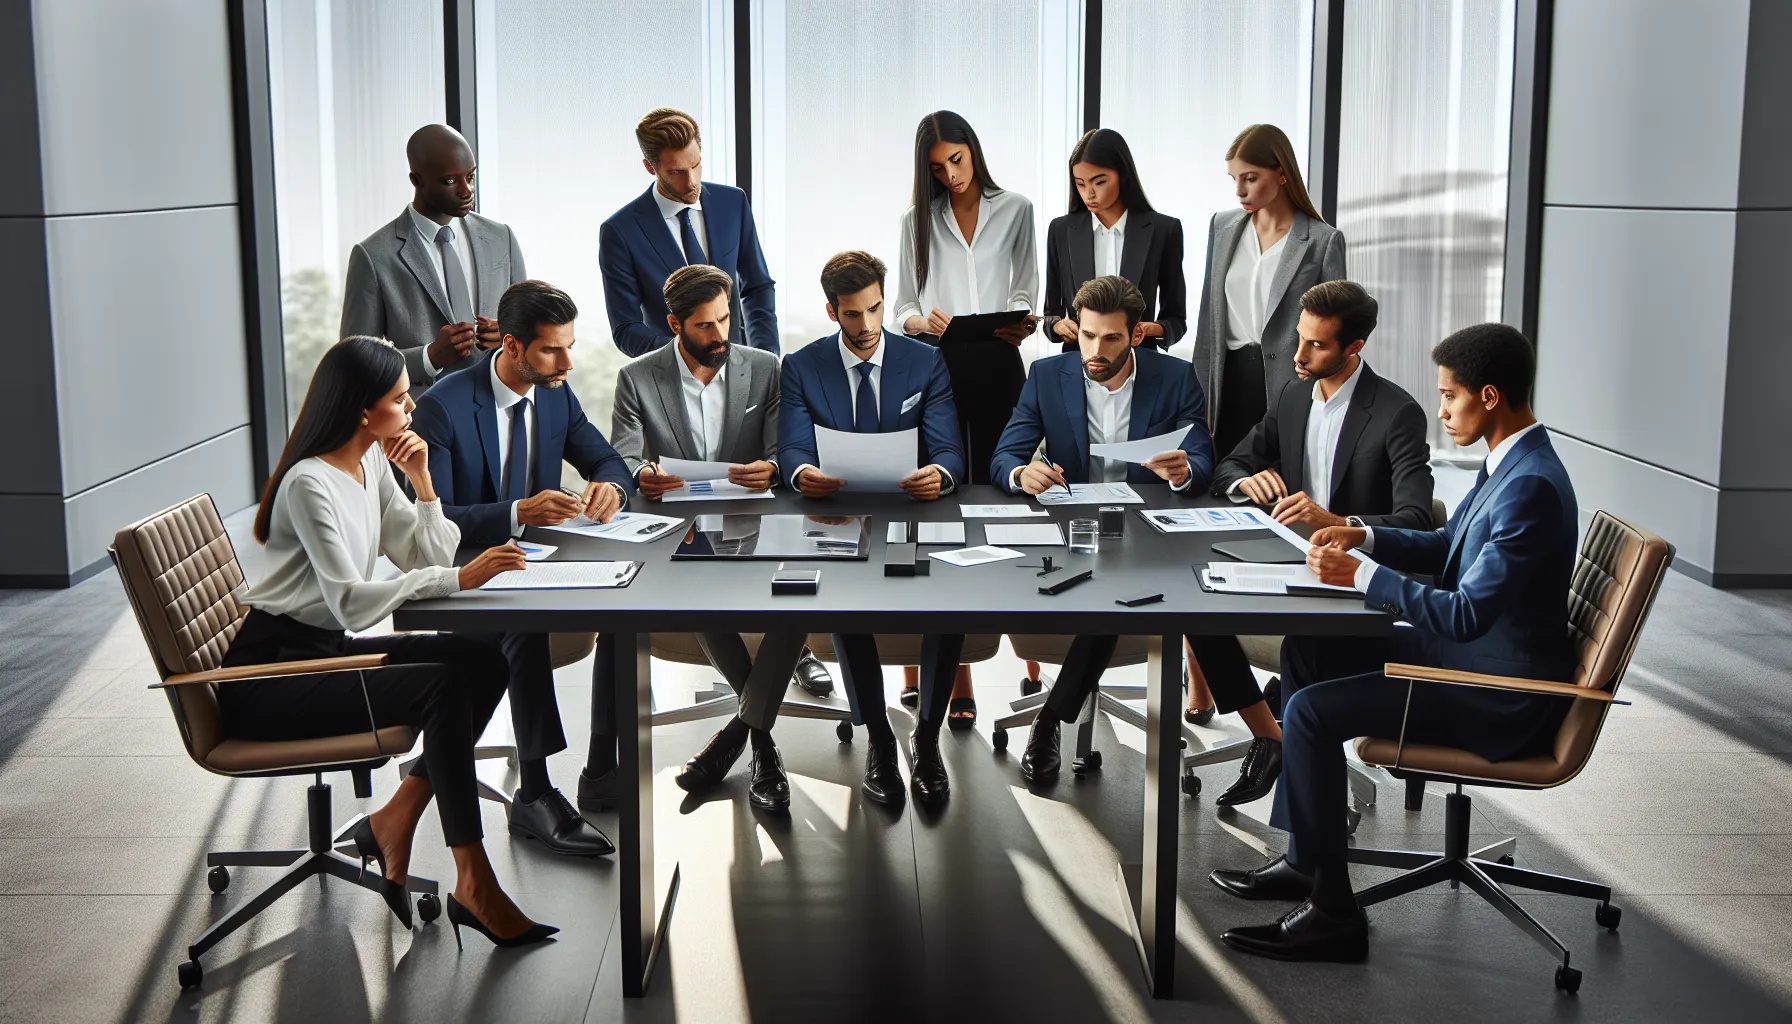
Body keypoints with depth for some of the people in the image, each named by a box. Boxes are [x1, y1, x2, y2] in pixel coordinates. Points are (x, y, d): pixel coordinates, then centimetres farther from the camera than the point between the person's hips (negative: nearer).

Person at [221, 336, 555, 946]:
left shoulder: (373, 464, 8)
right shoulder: (309, 484, -18)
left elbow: (428, 557, 6)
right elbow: (351, 602, -27)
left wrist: (421, 479, -6)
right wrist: (459, 580, -31)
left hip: (329, 649, 8)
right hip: (270, 676, -8)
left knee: (483, 662, -11)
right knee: (442, 686, -27)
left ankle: (396, 820, -4)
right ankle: (474, 885, -23)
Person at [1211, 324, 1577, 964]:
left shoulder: (1531, 486, -25)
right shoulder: (1511, 462, 7)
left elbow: (1468, 613, -28)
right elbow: (1448, 549, 20)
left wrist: (1362, 576, -20)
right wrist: (1366, 537, 4)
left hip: (1501, 697, -11)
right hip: (1468, 653, 11)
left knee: (1312, 712, -18)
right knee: (1306, 653, 12)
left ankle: (1332, 913, -7)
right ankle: (1305, 858, 16)